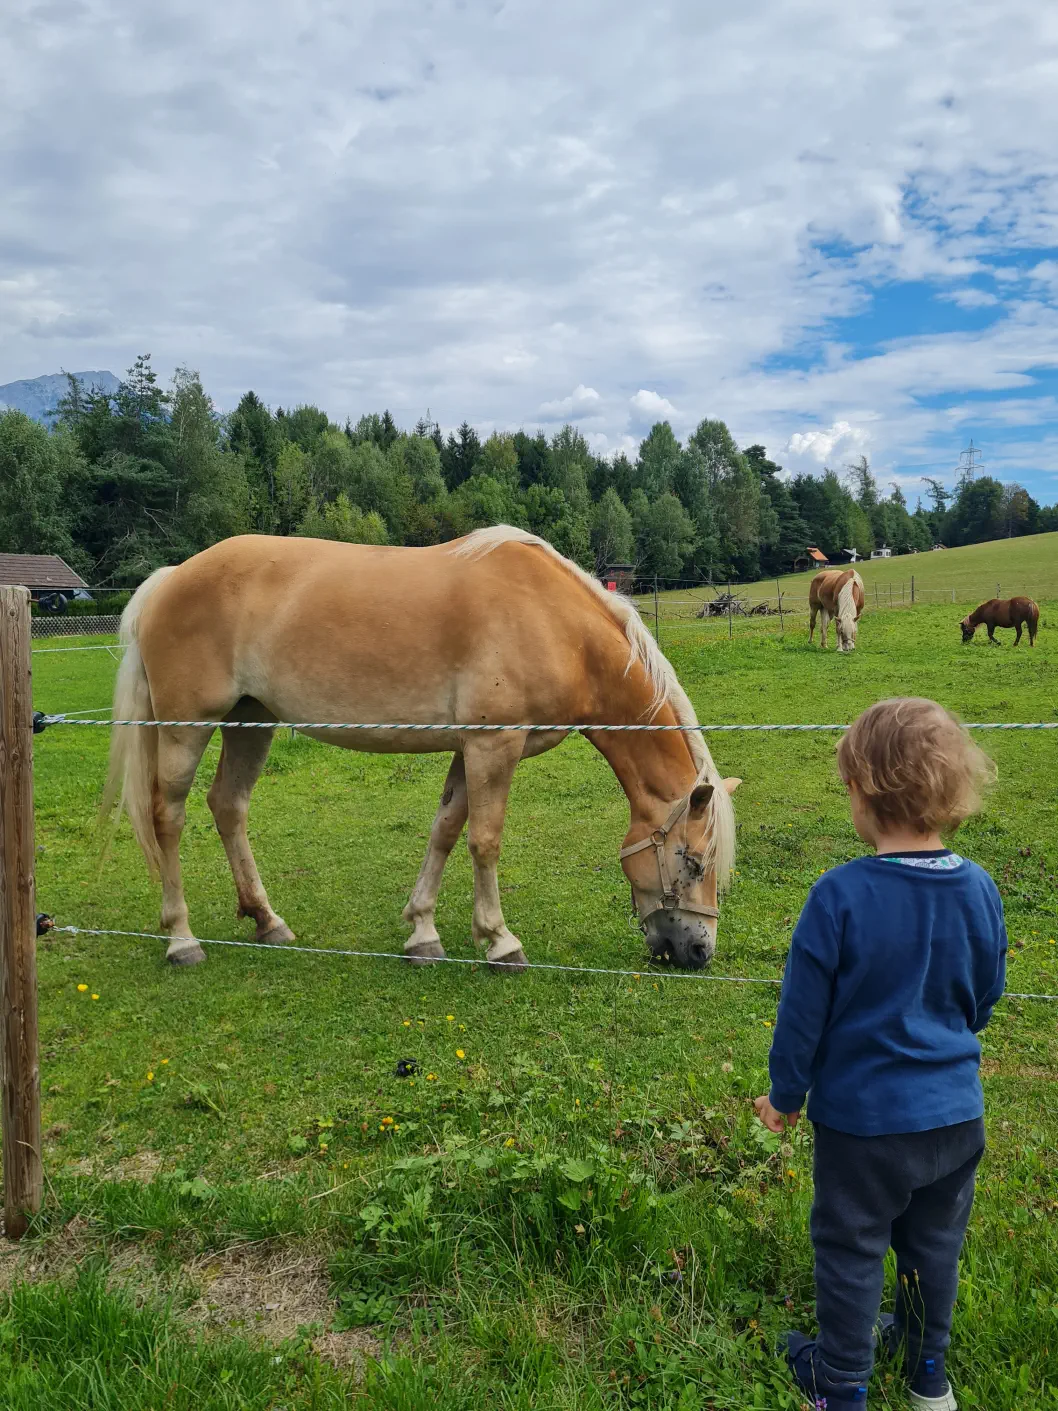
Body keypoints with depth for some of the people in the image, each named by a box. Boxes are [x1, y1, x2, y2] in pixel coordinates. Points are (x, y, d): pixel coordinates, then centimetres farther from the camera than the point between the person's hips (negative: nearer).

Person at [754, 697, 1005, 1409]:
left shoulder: (840, 895, -25)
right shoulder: (980, 890, -10)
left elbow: (803, 1012, -16)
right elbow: (984, 998, 6)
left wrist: (785, 1096, 0)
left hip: (863, 1116, -4)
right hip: (957, 1111, 5)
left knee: (852, 1250, 15)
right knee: (934, 1245, 24)